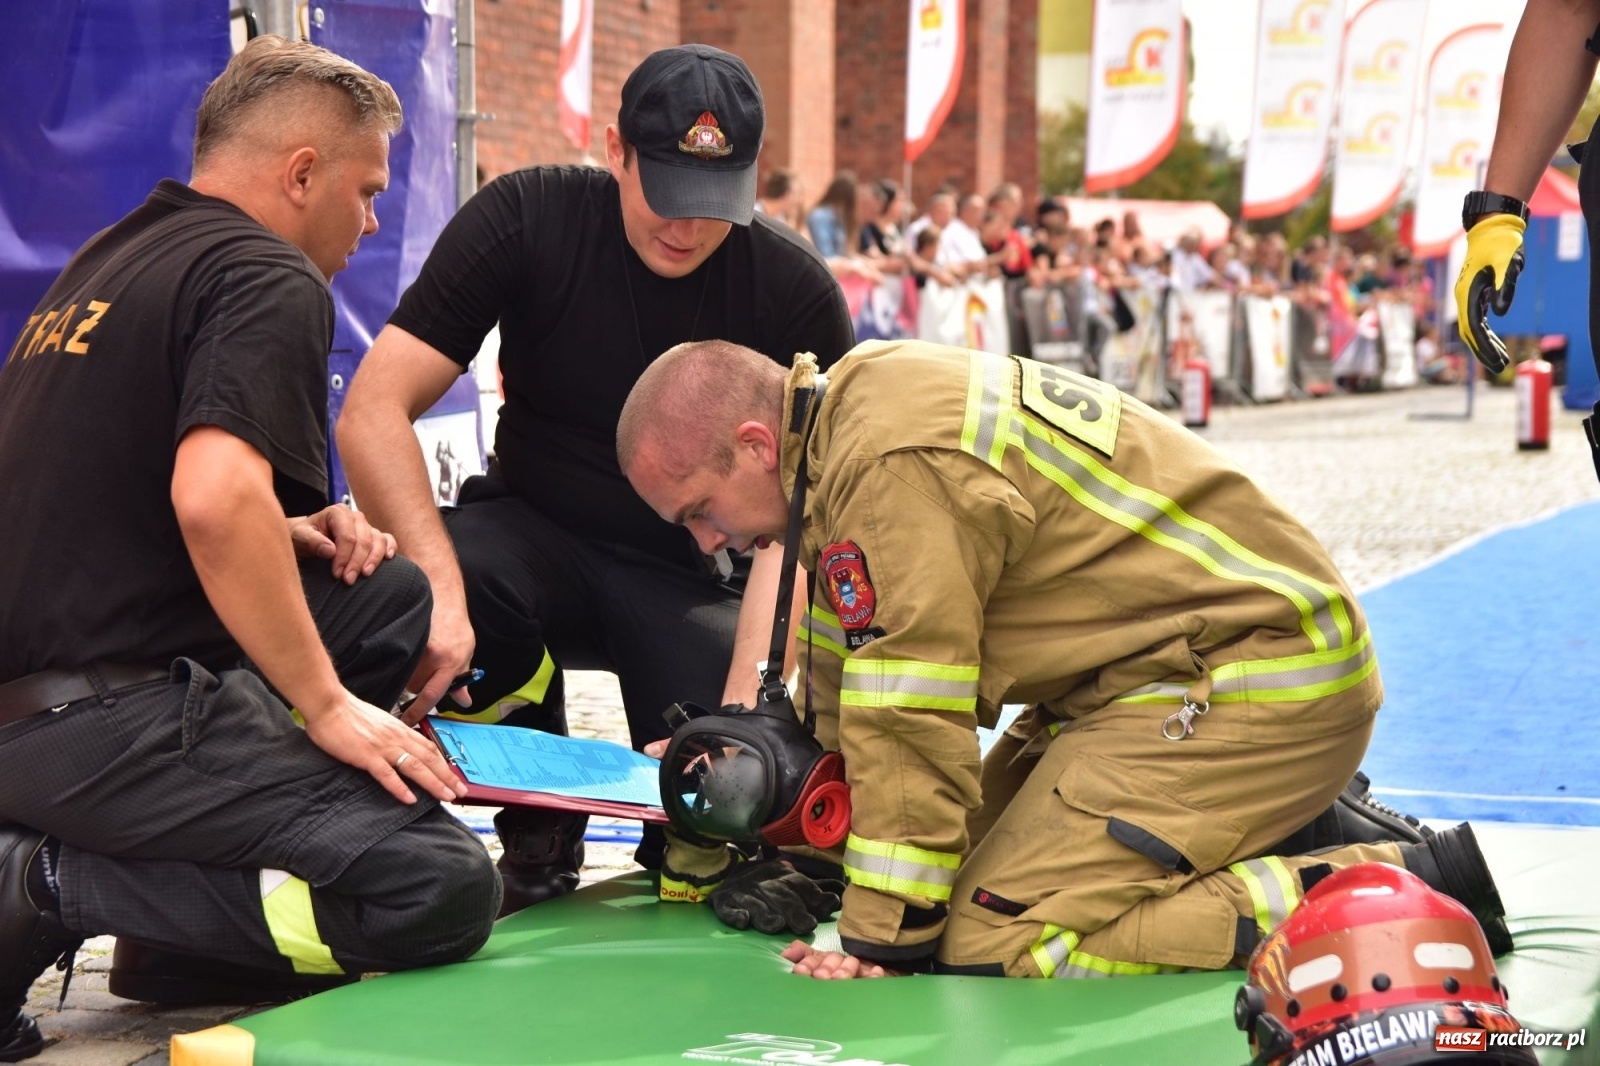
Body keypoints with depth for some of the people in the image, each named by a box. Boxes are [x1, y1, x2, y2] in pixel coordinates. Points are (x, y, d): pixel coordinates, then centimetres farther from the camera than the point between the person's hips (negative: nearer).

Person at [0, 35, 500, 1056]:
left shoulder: (104, 262, 19)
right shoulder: (270, 281, -8)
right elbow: (215, 499, -25)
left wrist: (285, 540, 16)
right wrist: (329, 706, -15)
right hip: (110, 720, -10)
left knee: (389, 598, 21)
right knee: (445, 890, -15)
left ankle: (178, 931, 14)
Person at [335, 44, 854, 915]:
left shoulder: (795, 292, -11)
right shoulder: (526, 221, -14)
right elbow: (373, 412, -21)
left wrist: (745, 704, -31)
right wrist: (438, 590, -37)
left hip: (689, 579, 0)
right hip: (536, 536, 0)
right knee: (412, 589, -35)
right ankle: (540, 835, -6)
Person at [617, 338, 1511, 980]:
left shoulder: (891, 468, -23)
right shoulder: (857, 401, 9)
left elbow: (909, 723, -20)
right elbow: (849, 684, 18)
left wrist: (884, 939, -11)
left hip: (1253, 686, -10)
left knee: (993, 941, -15)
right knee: (983, 852, 16)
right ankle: (1305, 826, 16)